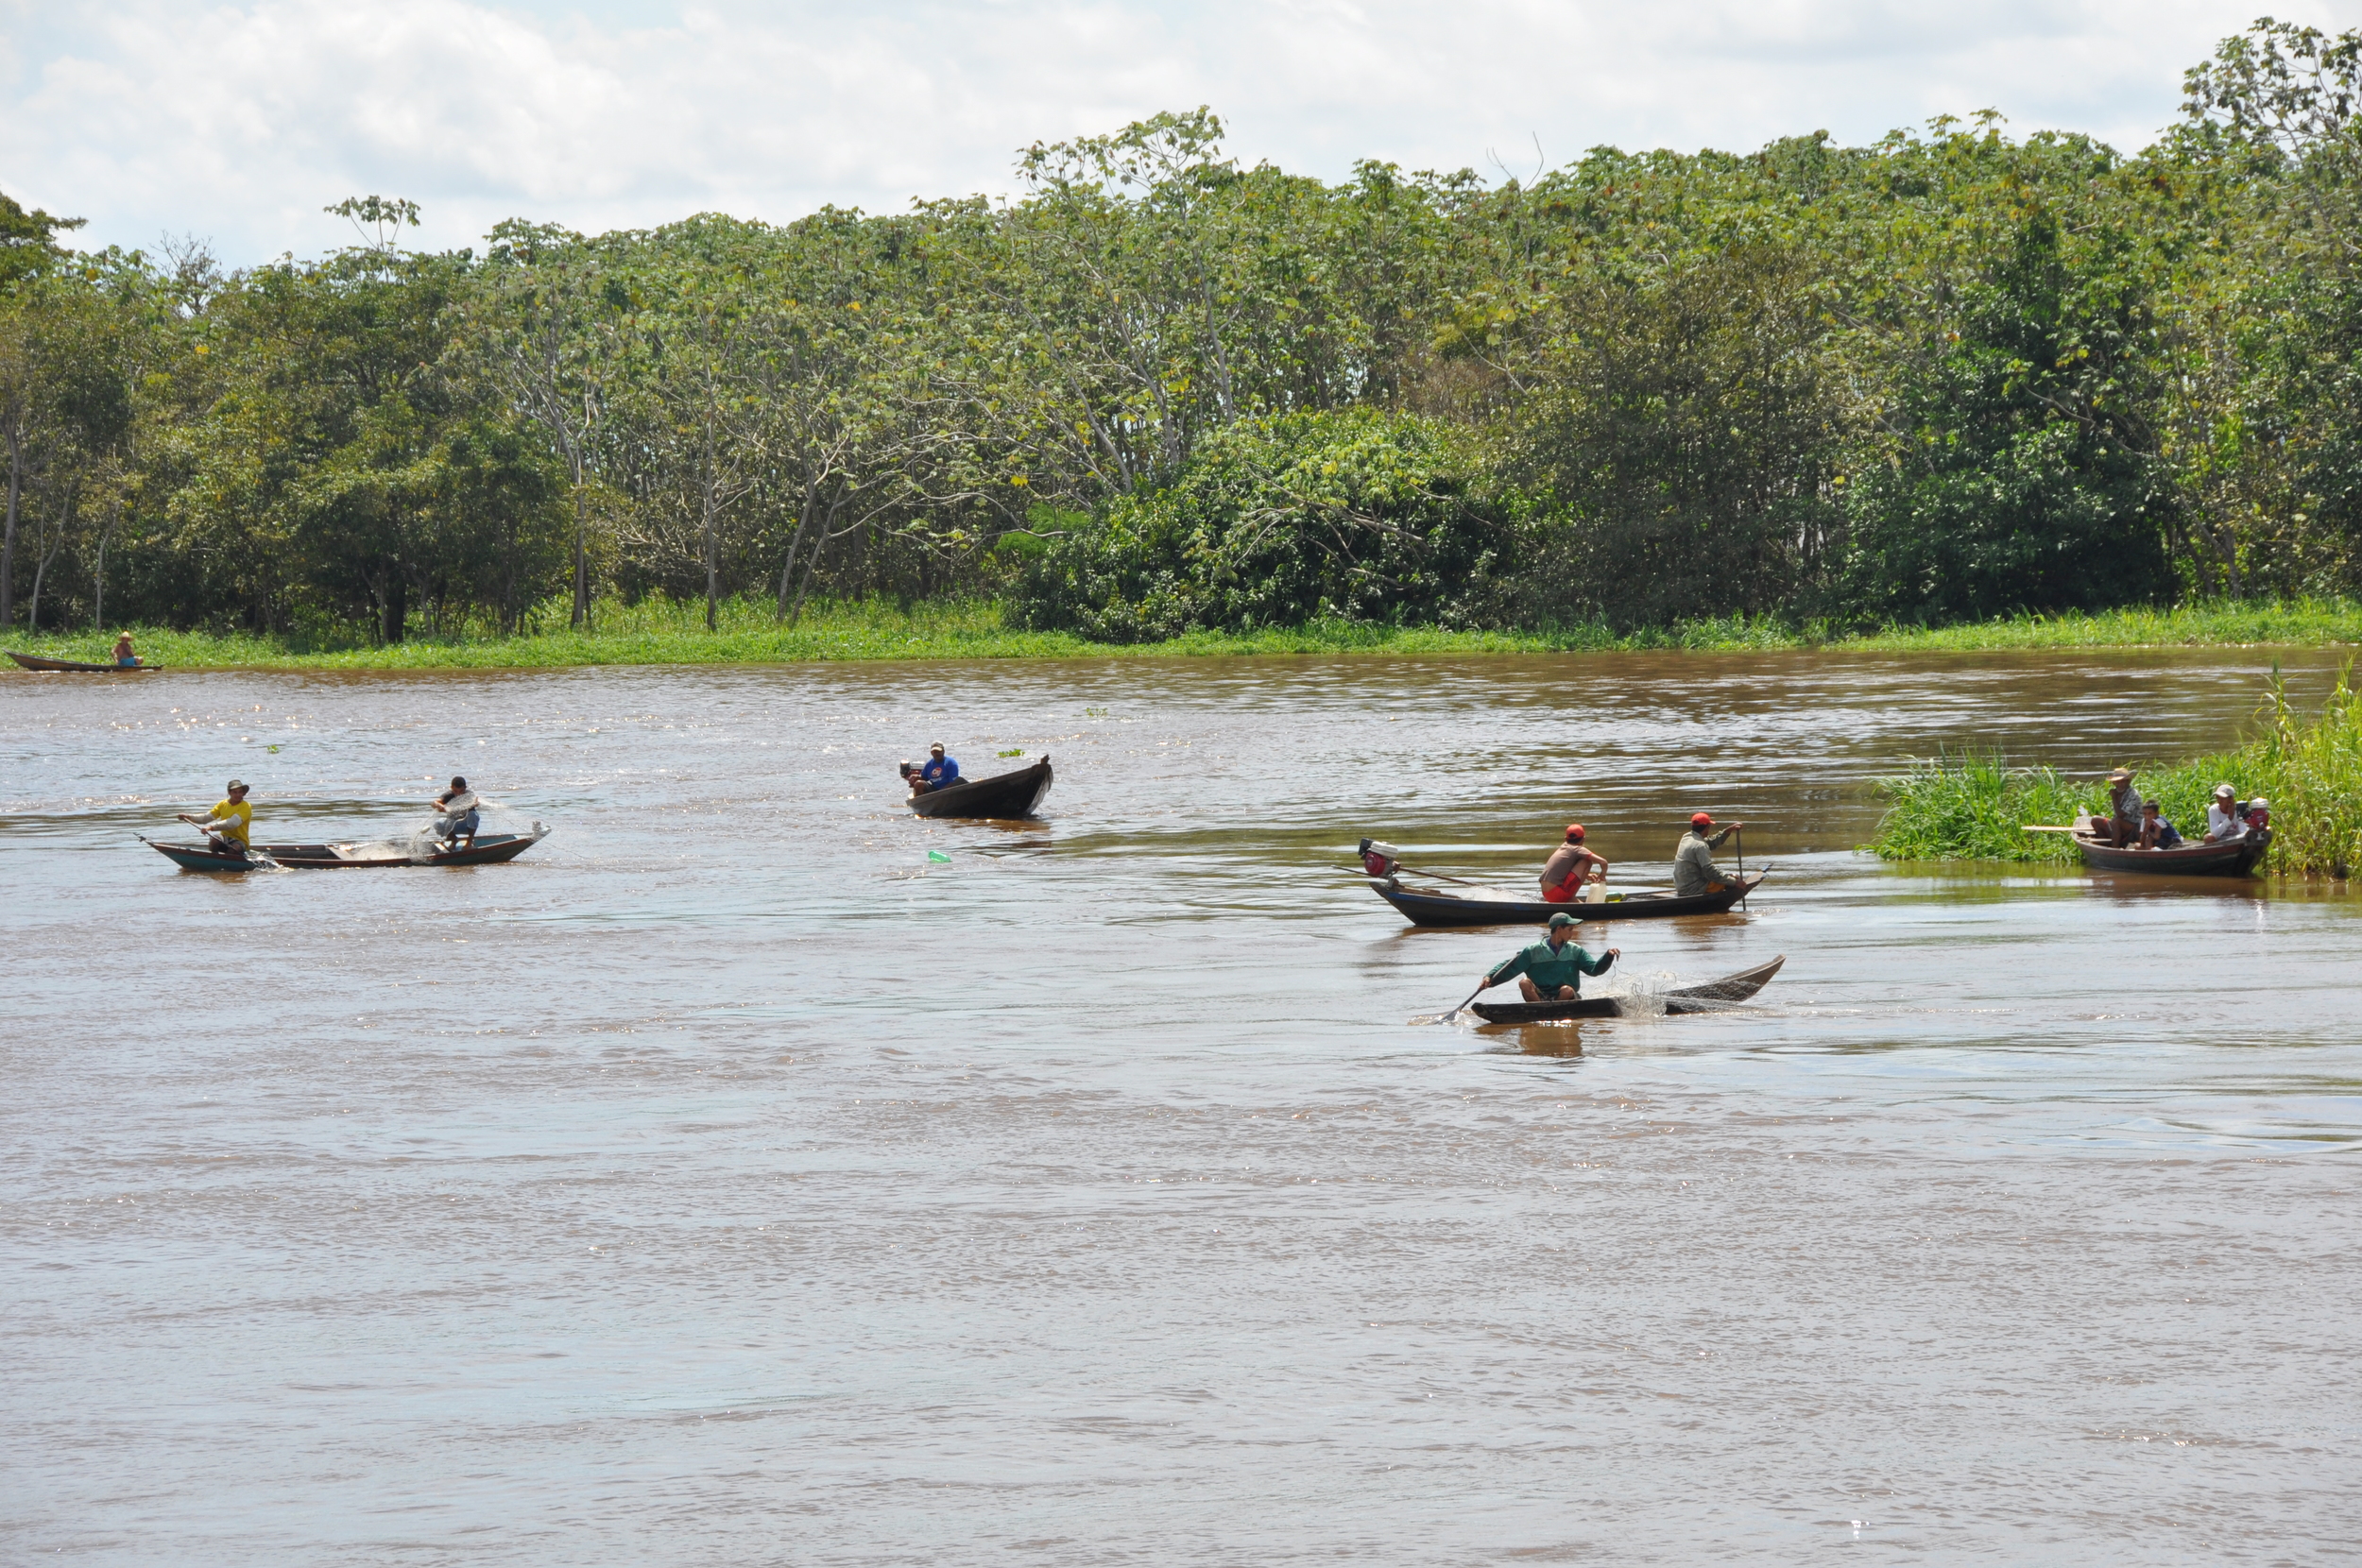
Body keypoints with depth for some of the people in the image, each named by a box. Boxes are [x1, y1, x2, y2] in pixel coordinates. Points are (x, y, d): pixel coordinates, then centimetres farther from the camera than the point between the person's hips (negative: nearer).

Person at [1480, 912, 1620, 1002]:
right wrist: (1490, 979, -14)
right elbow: (1510, 968, 0)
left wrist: (1608, 956, -18)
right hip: (1538, 997, -1)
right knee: (1524, 983, -27)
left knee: (1567, 990, -33)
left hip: (1565, 999, 1)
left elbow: (1594, 969, 0)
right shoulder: (1533, 951, 3)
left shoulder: (1575, 951, 9)